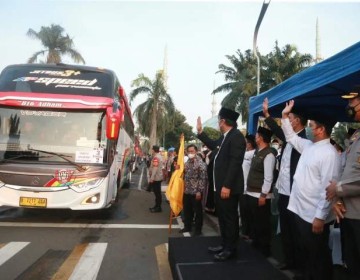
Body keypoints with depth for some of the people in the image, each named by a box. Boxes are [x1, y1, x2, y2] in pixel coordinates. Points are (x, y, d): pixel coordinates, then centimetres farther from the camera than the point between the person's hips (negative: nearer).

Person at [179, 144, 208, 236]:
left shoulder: (200, 163, -13)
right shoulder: (187, 162, 9)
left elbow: (203, 179, -16)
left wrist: (199, 191, -18)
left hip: (196, 192, -7)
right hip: (186, 191, 7)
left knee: (197, 211, 6)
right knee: (187, 210, 16)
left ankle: (198, 230, 18)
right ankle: (187, 226, 32)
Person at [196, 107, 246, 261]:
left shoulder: (237, 136, -17)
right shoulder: (225, 137, 13)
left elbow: (235, 163, -23)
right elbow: (214, 145, 32)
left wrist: (227, 186, -25)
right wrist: (200, 132, 28)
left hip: (229, 186, -10)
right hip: (221, 185, 10)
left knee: (230, 217, 2)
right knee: (222, 217, 18)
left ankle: (230, 249, 16)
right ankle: (224, 244, 31)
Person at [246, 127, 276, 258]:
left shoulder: (269, 154, -15)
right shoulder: (257, 152, 11)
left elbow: (268, 177, -19)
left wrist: (263, 195, -19)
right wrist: (248, 189, 11)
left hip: (260, 195, -9)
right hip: (251, 193, 9)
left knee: (262, 224, 4)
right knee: (254, 222, 19)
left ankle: (264, 250, 19)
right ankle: (255, 246, 33)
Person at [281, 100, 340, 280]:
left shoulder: (329, 153, -18)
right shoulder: (308, 146, 8)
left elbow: (328, 187, -22)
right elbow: (291, 137, 26)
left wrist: (320, 217, -24)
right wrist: (285, 116, 17)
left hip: (314, 216, -8)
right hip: (300, 210, 9)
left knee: (318, 257, 8)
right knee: (305, 253, 22)